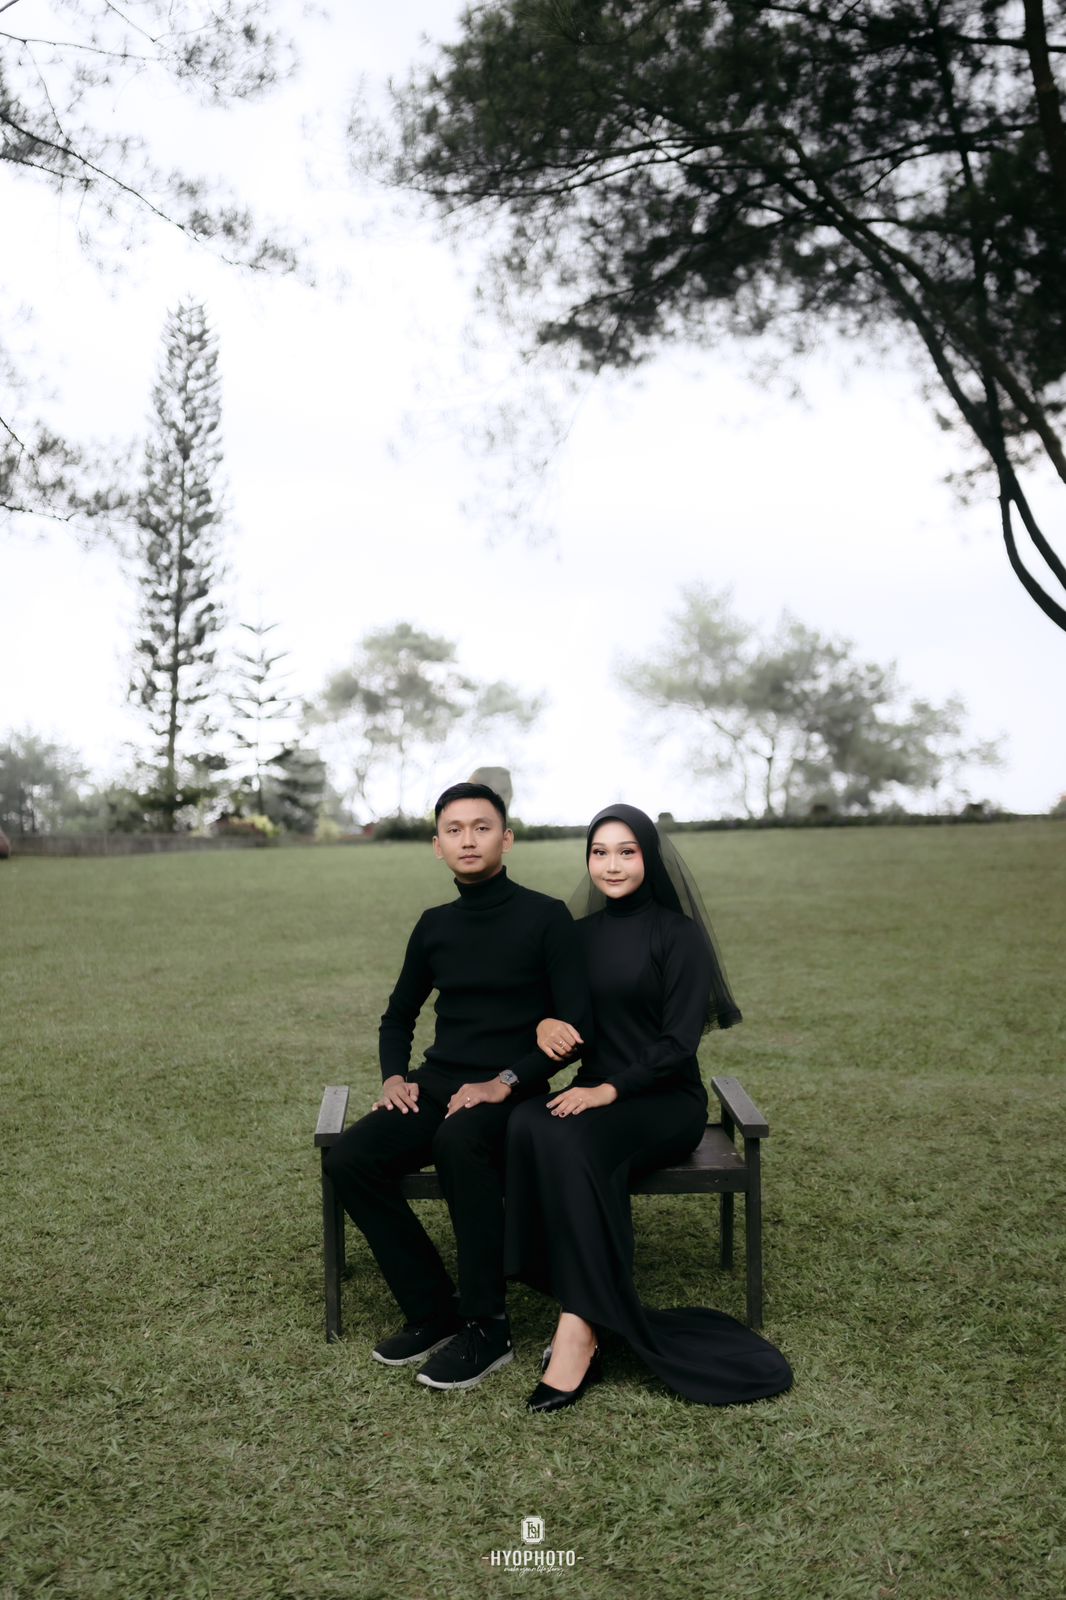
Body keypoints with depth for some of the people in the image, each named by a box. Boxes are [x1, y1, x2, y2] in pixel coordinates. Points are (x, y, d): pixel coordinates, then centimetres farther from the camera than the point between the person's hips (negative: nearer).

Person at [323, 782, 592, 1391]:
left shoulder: (546, 917, -4)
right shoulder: (435, 926, 12)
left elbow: (577, 1024, -11)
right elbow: (398, 1017, 23)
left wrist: (504, 1083, -21)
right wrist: (394, 1075, 3)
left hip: (512, 1090, -5)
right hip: (437, 1083, 5)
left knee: (459, 1143, -37)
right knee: (349, 1159, -20)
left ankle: (486, 1328, -21)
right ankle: (431, 1310, -5)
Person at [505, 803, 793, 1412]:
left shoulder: (679, 935, -5)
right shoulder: (581, 934, 11)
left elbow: (679, 1043, -11)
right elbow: (564, 1018, 15)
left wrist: (611, 1089, -22)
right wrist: (546, 1025, -9)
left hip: (666, 1100, -4)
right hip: (594, 1093, 5)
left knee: (569, 1142, -34)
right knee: (528, 1126, -29)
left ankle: (581, 1326, -27)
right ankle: (585, 1317, -24)